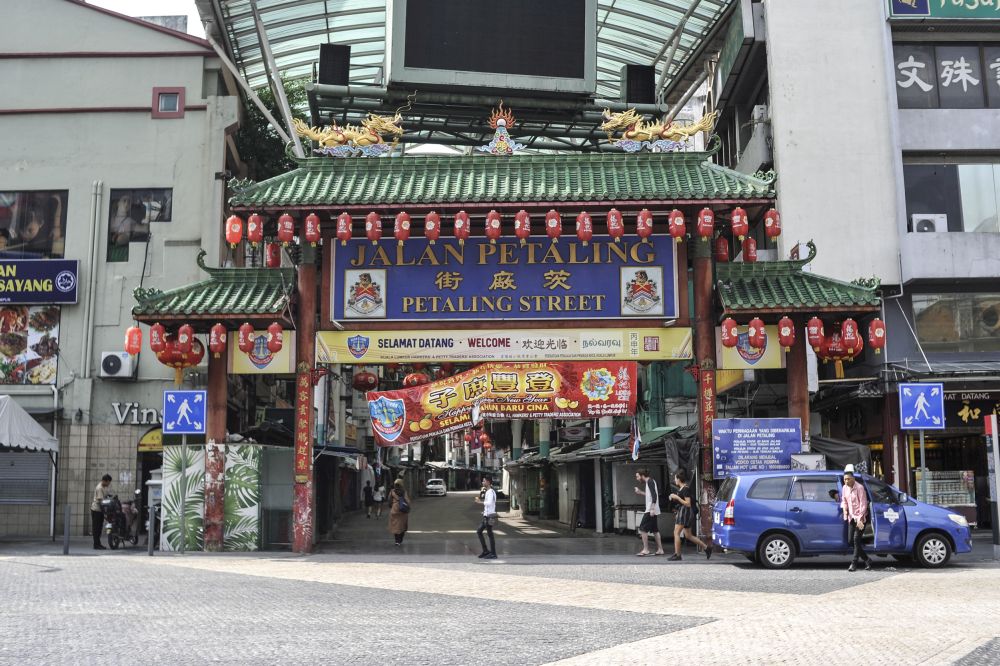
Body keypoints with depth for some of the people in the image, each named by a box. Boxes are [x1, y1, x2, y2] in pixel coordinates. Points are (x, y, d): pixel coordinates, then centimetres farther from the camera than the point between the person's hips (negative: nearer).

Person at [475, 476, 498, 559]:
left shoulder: (491, 492, -14)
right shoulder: (487, 492, 16)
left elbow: (489, 503, -28)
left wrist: (480, 502, -21)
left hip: (490, 516, -10)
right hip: (486, 516, 10)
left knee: (490, 534, -4)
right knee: (479, 532, 13)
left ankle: (493, 554, 2)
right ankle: (485, 551, 16)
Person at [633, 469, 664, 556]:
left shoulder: (650, 482, -13)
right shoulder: (649, 482, 16)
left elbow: (654, 495, -21)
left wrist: (652, 509, -25)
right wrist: (640, 492, 20)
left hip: (650, 510, -10)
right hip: (652, 510, 10)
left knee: (642, 529, -7)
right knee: (655, 530, 11)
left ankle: (645, 550, -6)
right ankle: (660, 550, 13)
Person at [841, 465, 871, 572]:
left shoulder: (859, 488, -15)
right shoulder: (845, 488, 5)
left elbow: (863, 504, -15)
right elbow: (844, 501, 16)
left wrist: (860, 519, -19)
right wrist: (845, 510, -4)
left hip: (860, 517, -7)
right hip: (851, 518, 7)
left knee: (857, 539, -11)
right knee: (851, 540, 5)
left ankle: (854, 564, -7)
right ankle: (867, 561, 19)